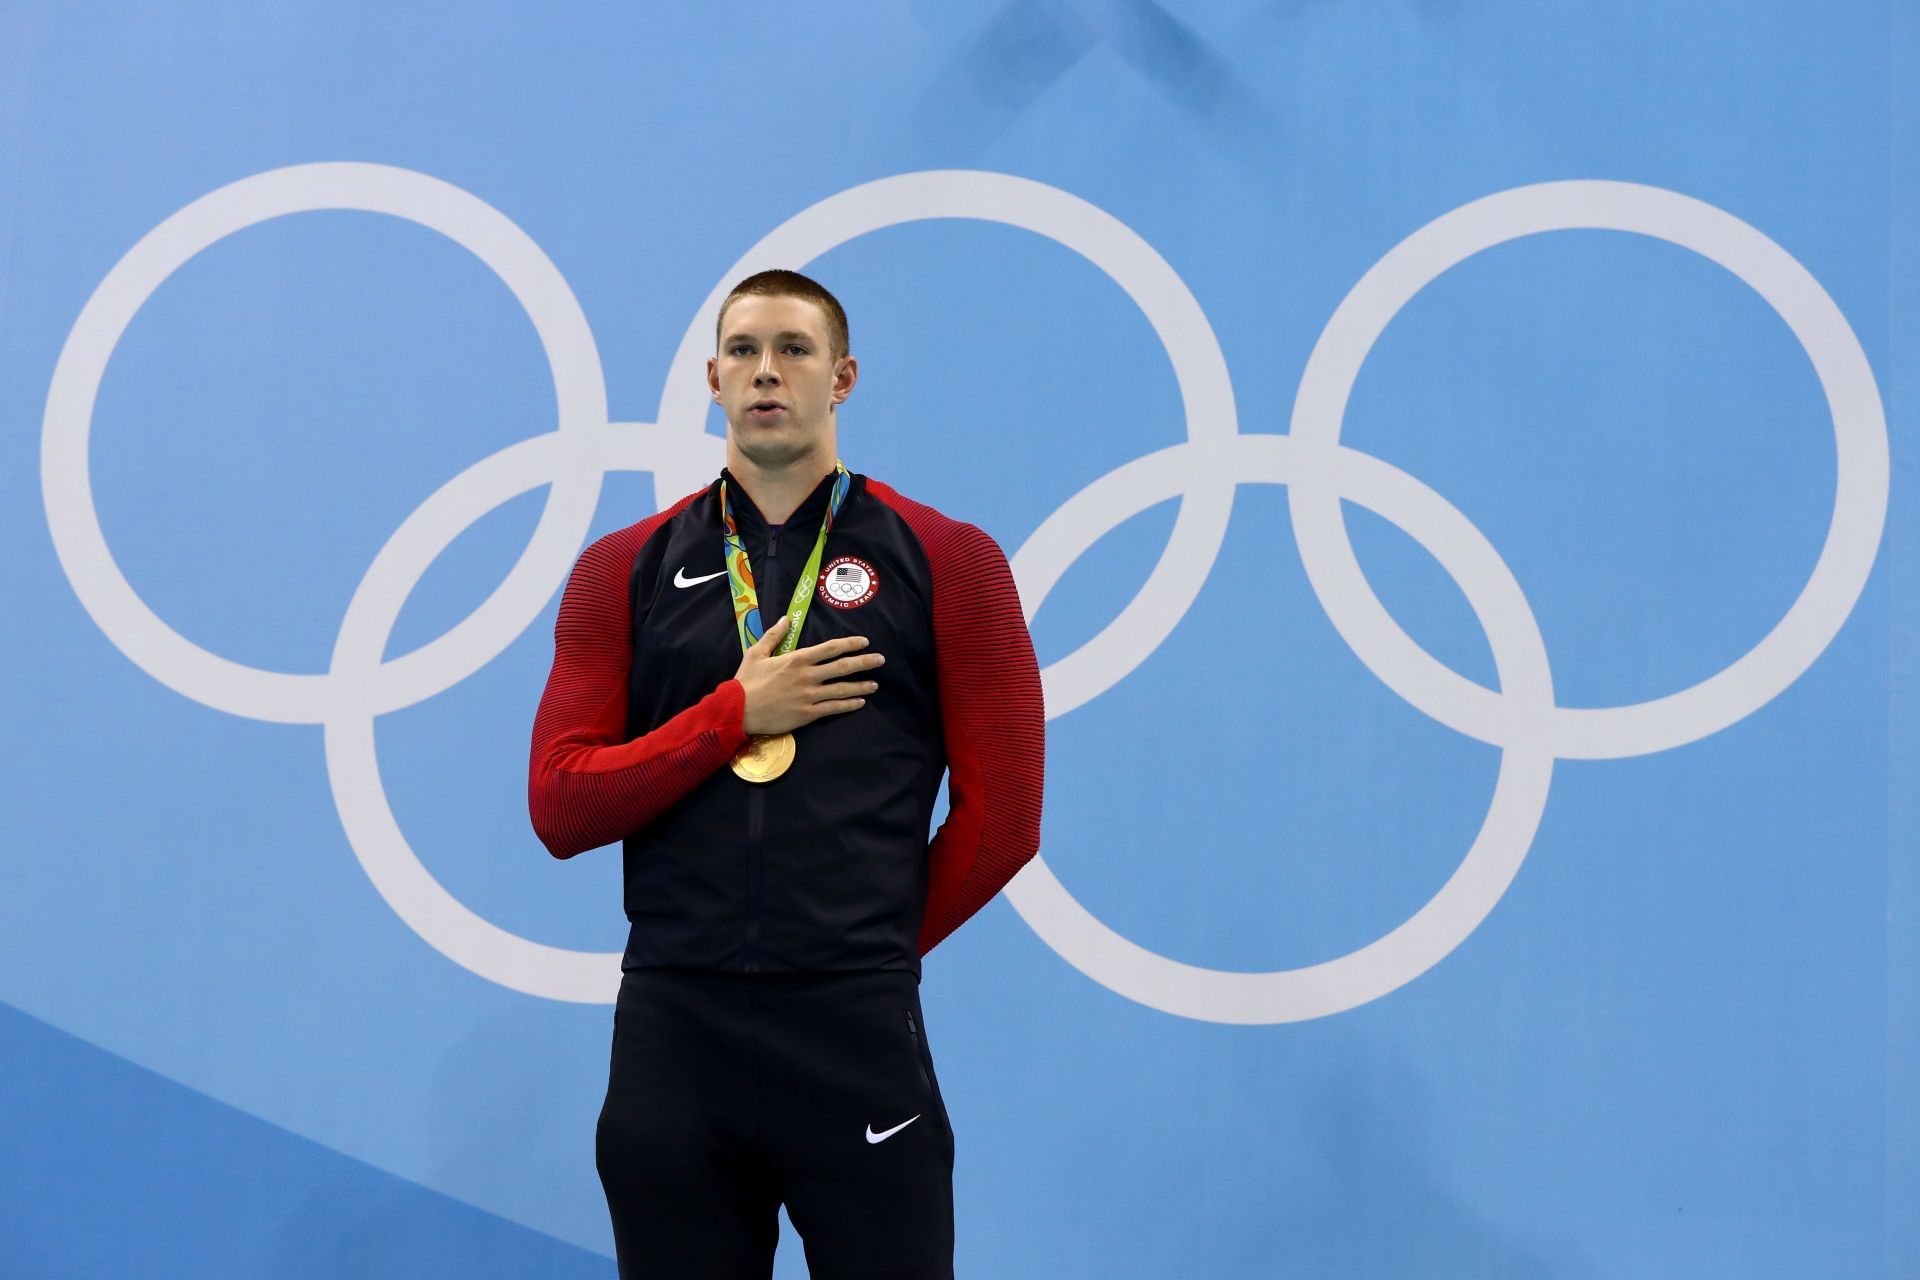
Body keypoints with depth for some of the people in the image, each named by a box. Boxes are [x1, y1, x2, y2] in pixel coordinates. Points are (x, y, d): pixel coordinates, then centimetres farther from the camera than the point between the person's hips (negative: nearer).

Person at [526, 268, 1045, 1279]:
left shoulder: (943, 562, 4)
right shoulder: (627, 571, 9)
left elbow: (1000, 817, 1)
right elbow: (560, 808, 1)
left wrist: (873, 948, 5)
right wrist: (735, 715, -7)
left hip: (858, 1041, -2)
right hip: (671, 1036, 2)